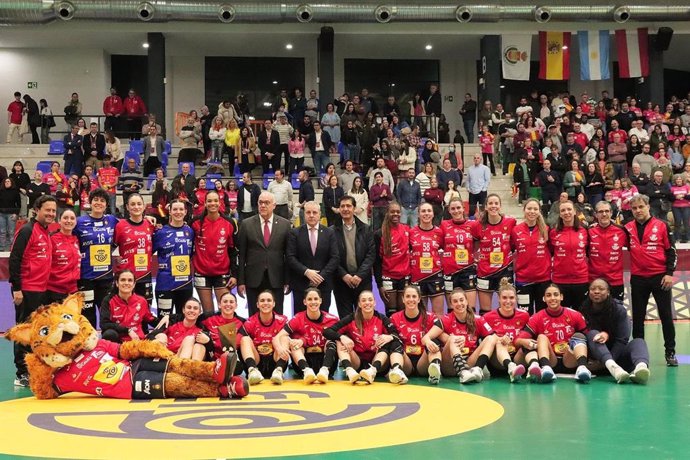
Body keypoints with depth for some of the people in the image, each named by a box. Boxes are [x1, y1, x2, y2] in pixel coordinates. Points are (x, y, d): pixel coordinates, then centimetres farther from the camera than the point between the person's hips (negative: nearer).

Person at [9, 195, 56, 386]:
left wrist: (45, 285, 15)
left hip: (41, 291, 8)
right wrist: (16, 288, -18)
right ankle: (22, 374, 4)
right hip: (26, 291, -8)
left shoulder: (46, 233, 14)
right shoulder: (27, 230, -11)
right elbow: (14, 259, -15)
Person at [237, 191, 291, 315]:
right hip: (254, 280, 0)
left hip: (276, 280, 0)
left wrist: (288, 280, 1)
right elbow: (241, 255, 2)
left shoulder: (285, 224, 3)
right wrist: (240, 281, -2)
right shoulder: (246, 224, 2)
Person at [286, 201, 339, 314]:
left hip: (323, 285, 1)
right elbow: (290, 257, -4)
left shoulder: (329, 233, 7)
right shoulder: (294, 233, 4)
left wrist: (322, 276, -11)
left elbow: (335, 258, 1)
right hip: (300, 285, -1)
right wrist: (306, 271, -16)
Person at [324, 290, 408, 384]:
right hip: (357, 362, 0)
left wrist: (390, 337, -34)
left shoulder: (382, 319, -2)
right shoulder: (352, 319, -3)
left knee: (394, 343, -23)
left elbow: (399, 337, -12)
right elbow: (327, 331, -10)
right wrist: (341, 337, -29)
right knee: (340, 341, -18)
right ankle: (349, 370, -46)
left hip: (377, 361, 0)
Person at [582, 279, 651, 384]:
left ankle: (642, 367, -64)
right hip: (594, 354, 0)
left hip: (616, 352, 0)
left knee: (638, 341, -25)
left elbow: (622, 340, -13)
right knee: (592, 334, -27)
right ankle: (612, 366, -58)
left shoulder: (619, 310, -8)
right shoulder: (584, 311, -5)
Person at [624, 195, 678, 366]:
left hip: (660, 277, -2)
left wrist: (669, 273, -8)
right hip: (638, 279, 2)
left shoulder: (662, 226, -2)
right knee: (638, 317, 8)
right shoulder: (627, 229, 3)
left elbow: (671, 250, -1)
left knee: (666, 316, 3)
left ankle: (670, 352, 11)